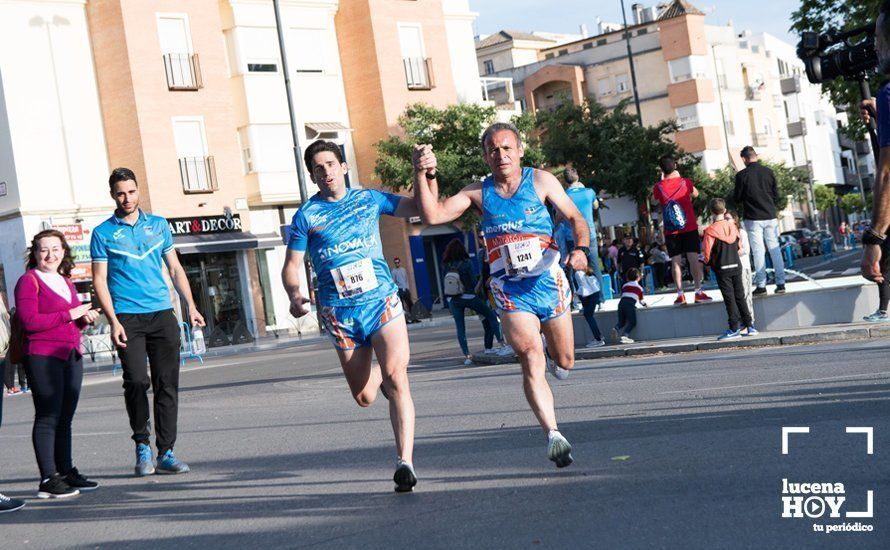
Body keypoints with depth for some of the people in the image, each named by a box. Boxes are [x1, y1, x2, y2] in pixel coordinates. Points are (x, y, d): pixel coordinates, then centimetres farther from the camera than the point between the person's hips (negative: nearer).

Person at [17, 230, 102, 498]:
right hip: (43, 357, -7)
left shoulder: (65, 281, 19)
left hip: (71, 356, 7)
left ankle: (67, 472, 18)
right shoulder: (28, 281, -5)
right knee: (47, 418, -6)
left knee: (65, 418, 11)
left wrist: (85, 318, 4)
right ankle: (48, 480, -5)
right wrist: (70, 314, -14)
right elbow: (29, 321, -16)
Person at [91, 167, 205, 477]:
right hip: (128, 317, -3)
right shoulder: (103, 233, 4)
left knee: (167, 384, 1)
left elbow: (175, 269, 17)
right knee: (137, 381, -13)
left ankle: (166, 453, 8)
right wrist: (113, 321, -11)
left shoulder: (158, 225, 13)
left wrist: (191, 307, 8)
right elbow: (100, 280, 0)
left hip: (162, 314, 3)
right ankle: (142, 445, 8)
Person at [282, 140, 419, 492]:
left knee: (396, 377, -19)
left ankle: (405, 462, -17)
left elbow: (421, 208, 11)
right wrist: (295, 294, -14)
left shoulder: (369, 199, 9)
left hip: (382, 300, 0)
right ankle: (378, 376, 44)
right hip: (339, 312, 1)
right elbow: (291, 266, 6)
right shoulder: (306, 215, 6)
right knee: (365, 397, 7)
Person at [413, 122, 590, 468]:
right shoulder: (478, 192, 4)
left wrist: (581, 249, -16)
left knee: (564, 364, 12)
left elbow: (575, 219, 3)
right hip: (510, 290, -1)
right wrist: (422, 175, -14)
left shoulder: (541, 181, 2)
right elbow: (433, 215, -4)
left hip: (549, 281, 1)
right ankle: (553, 434, -13)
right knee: (531, 362, -16)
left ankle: (554, 359, 49)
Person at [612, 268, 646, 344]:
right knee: (632, 322, 1)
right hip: (630, 304, -3)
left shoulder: (624, 285, 26)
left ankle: (616, 329, -18)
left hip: (621, 303, 3)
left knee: (621, 322, 14)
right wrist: (645, 305, 52)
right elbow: (641, 300, 30)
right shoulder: (639, 287, 21)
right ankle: (624, 335, -21)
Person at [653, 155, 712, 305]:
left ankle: (680, 294, 0)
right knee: (694, 258, -1)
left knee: (675, 261, 1)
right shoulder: (685, 182, -3)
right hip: (690, 228, 0)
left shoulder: (658, 187, -3)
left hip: (671, 231, 1)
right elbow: (695, 194, 19)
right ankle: (698, 292, -3)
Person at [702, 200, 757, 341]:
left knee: (729, 298, -1)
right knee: (740, 297, 13)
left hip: (722, 269, -5)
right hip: (736, 266, 5)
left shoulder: (710, 231, -14)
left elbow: (708, 252, -13)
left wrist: (707, 262, 7)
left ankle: (734, 329, -1)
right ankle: (750, 326, 15)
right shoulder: (732, 226, 2)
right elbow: (739, 246, 10)